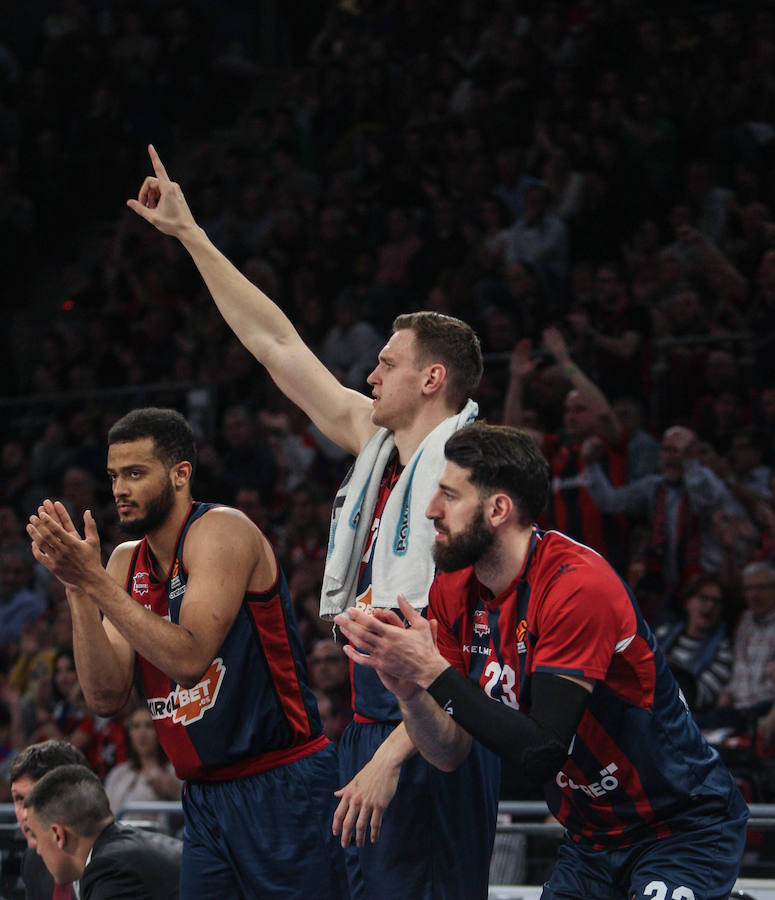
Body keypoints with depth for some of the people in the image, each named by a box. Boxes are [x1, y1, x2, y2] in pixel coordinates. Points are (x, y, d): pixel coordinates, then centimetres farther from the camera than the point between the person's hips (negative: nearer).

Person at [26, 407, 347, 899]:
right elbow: (106, 696, 1)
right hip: (206, 797, 7)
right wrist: (77, 586, -8)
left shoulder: (223, 531, -12)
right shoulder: (127, 563, 9)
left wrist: (95, 581, -24)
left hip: (281, 786, -7)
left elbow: (190, 657, -24)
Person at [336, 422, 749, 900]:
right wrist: (409, 690, -20)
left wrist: (433, 671, -29)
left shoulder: (580, 586, -24)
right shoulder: (454, 592, -1)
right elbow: (451, 752, -1)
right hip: (592, 838, 7)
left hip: (684, 829, -7)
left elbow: (541, 754, -29)